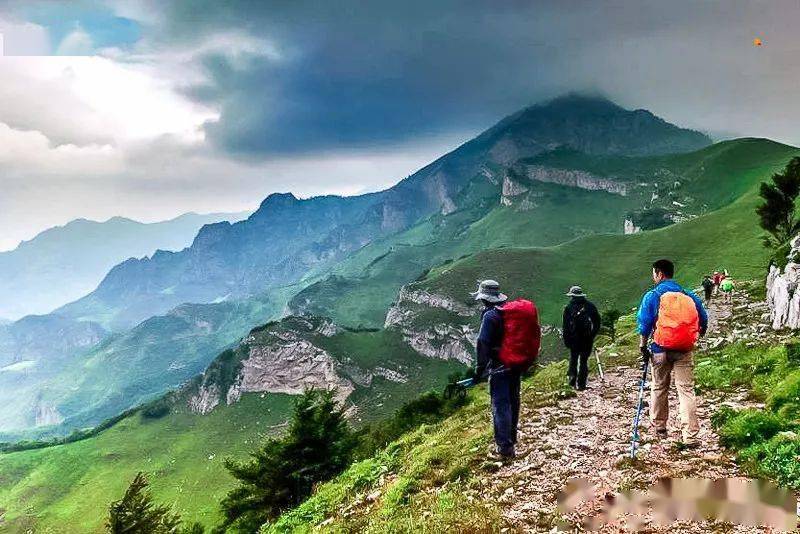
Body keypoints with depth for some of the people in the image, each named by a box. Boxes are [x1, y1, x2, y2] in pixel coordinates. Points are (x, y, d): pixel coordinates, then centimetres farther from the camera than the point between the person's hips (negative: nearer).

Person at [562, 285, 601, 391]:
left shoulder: (569, 307, -2)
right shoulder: (590, 306, 4)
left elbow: (565, 326, -4)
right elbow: (597, 322, 7)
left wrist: (566, 340, 2)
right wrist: (593, 334, 14)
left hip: (574, 338, -1)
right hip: (588, 338, 2)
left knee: (573, 359, 15)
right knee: (584, 360, 8)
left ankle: (572, 378, 3)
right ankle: (581, 384, 7)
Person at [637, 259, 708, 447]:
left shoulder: (652, 296, -5)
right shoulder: (689, 296, 5)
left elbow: (644, 323, -7)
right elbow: (703, 321, 9)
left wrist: (643, 345, 1)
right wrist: (694, 338, 23)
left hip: (661, 349, -1)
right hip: (685, 350, 2)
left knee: (659, 388, 15)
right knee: (686, 390, 1)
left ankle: (660, 427, 27)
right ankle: (690, 435, -4)